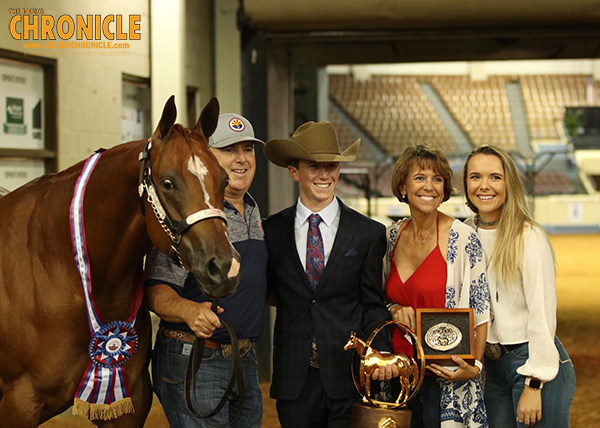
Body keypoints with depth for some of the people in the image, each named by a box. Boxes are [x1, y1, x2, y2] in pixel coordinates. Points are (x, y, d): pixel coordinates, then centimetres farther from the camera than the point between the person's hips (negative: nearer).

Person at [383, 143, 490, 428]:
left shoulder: (463, 238, -9)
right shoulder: (393, 236, 5)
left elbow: (480, 308, -7)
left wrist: (474, 367, -17)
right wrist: (394, 309, -5)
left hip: (446, 380, -4)